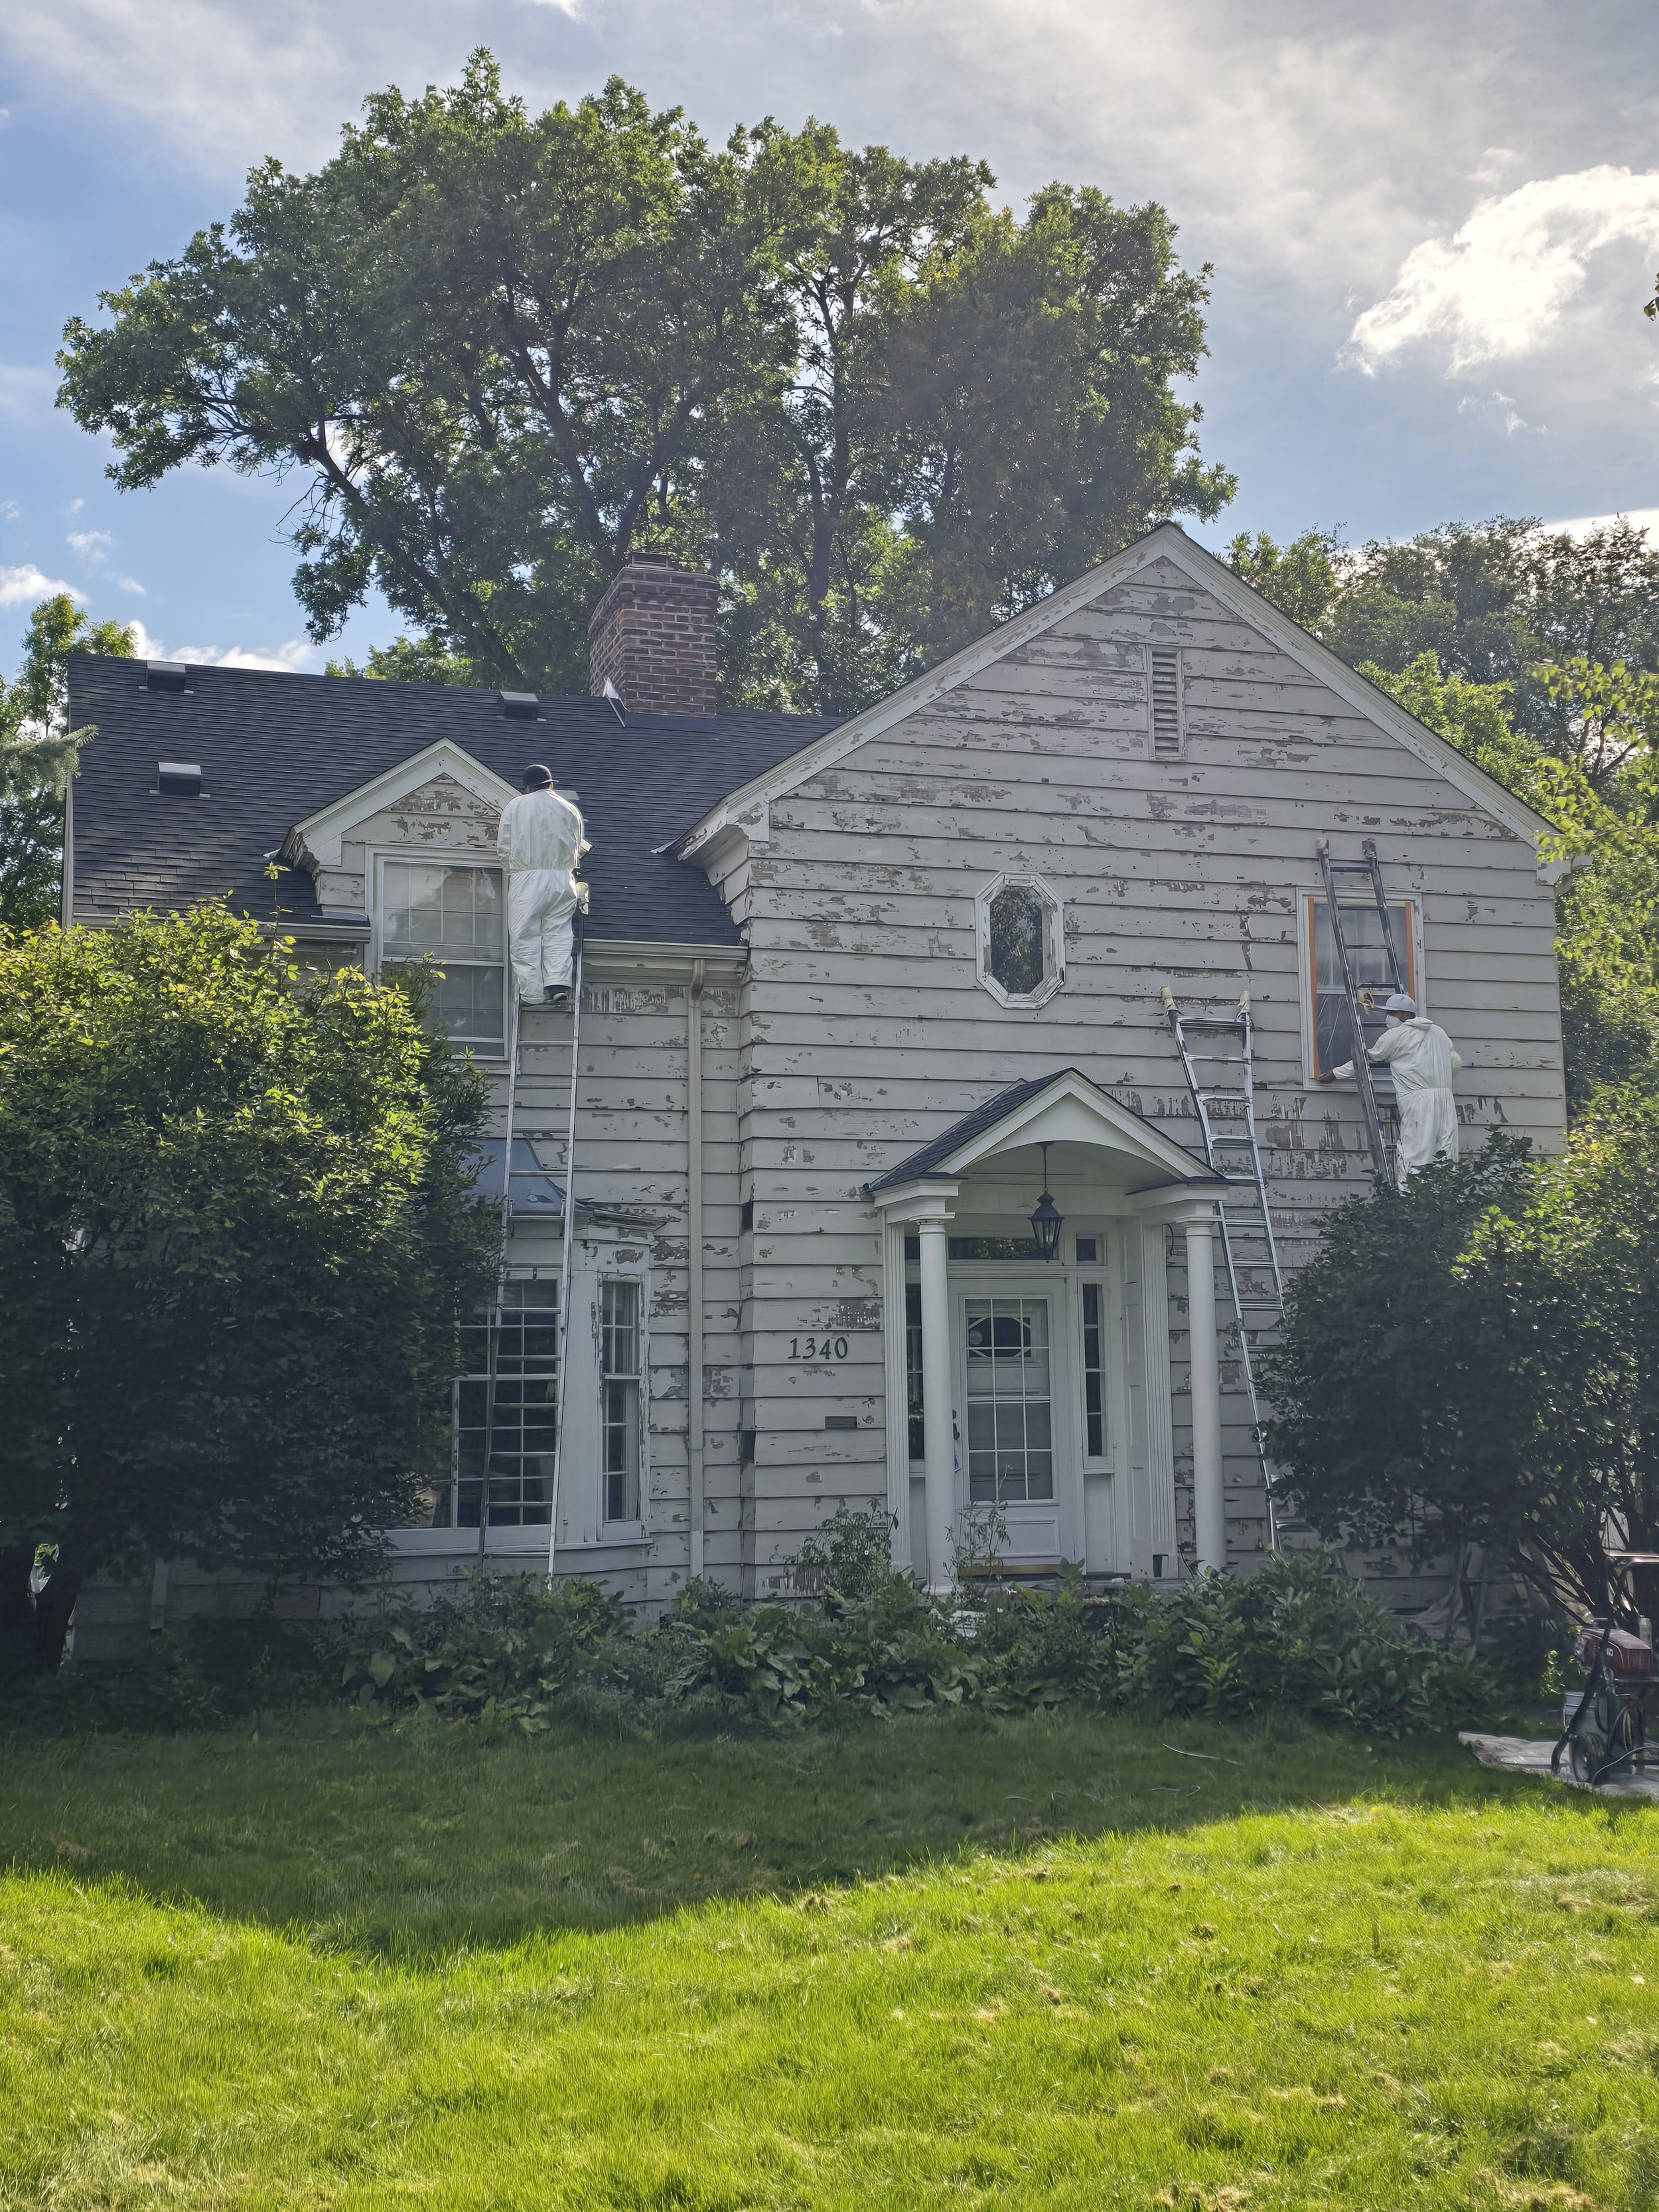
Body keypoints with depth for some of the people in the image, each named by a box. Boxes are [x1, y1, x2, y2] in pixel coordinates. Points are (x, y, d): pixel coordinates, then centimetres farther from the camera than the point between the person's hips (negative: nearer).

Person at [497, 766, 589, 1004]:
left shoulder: (515, 807, 6)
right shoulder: (569, 809, 11)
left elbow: (504, 846, 4)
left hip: (526, 878, -2)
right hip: (562, 879, 2)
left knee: (525, 936, 0)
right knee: (558, 933, 5)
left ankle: (532, 992, -4)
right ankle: (558, 983, -11)